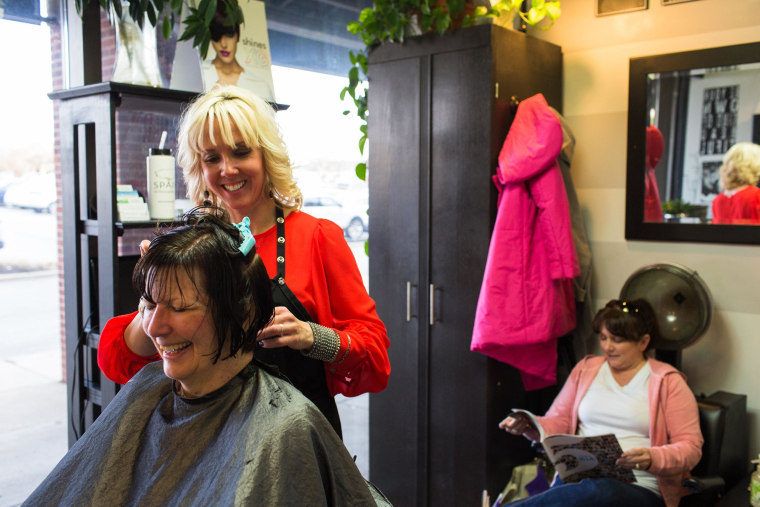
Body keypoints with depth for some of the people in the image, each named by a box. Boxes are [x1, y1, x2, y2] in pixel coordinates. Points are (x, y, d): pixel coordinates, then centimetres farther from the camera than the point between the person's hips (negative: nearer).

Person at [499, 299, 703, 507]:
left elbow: (691, 447, 2)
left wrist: (653, 459, -19)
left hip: (638, 488, -2)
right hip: (577, 478, 2)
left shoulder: (668, 383, 7)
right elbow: (558, 422, 20)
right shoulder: (585, 369, 19)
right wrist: (529, 425, -2)